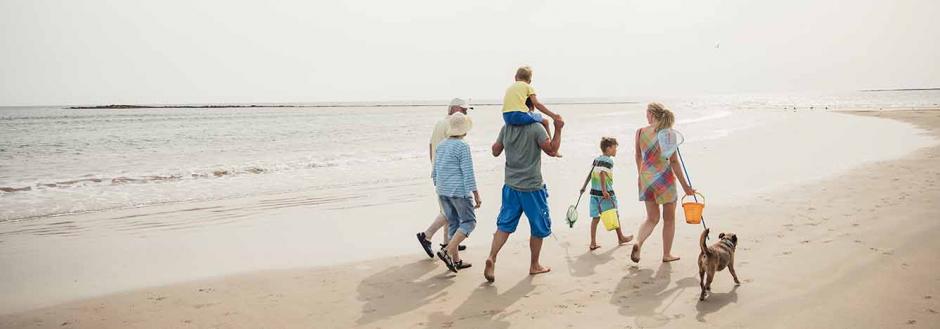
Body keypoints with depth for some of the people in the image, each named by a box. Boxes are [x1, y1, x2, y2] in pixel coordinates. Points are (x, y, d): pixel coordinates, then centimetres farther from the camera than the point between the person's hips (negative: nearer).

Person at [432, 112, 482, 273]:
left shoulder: (441, 145, 8)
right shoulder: (462, 146, -14)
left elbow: (435, 171, 13)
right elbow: (468, 173, -16)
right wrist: (476, 195, -12)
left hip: (443, 190, 7)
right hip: (459, 191, -7)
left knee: (453, 223, 14)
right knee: (469, 222, 5)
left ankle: (456, 260, 17)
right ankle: (447, 251, -8)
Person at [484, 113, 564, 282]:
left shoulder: (506, 129, 3)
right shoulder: (536, 128, -13)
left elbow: (495, 151, 12)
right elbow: (552, 150, -15)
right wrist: (558, 129, -7)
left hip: (511, 186, 4)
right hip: (532, 187, -4)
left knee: (504, 224, 6)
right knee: (539, 227, 12)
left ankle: (492, 258, -14)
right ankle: (534, 265, 22)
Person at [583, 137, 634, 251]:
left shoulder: (597, 159, 12)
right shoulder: (608, 161, -12)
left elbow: (591, 173, 18)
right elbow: (602, 174, -24)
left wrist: (584, 186, 26)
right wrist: (604, 191, -28)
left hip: (594, 191, 8)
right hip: (606, 193, -8)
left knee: (595, 217, 8)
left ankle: (593, 243, 6)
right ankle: (621, 238, 28)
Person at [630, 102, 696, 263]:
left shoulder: (640, 132, -1)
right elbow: (674, 161, -10)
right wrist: (685, 185, -4)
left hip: (646, 177, 4)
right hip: (664, 177, -3)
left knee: (652, 218, 15)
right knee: (669, 219, 14)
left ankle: (638, 243, -10)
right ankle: (667, 254, 22)